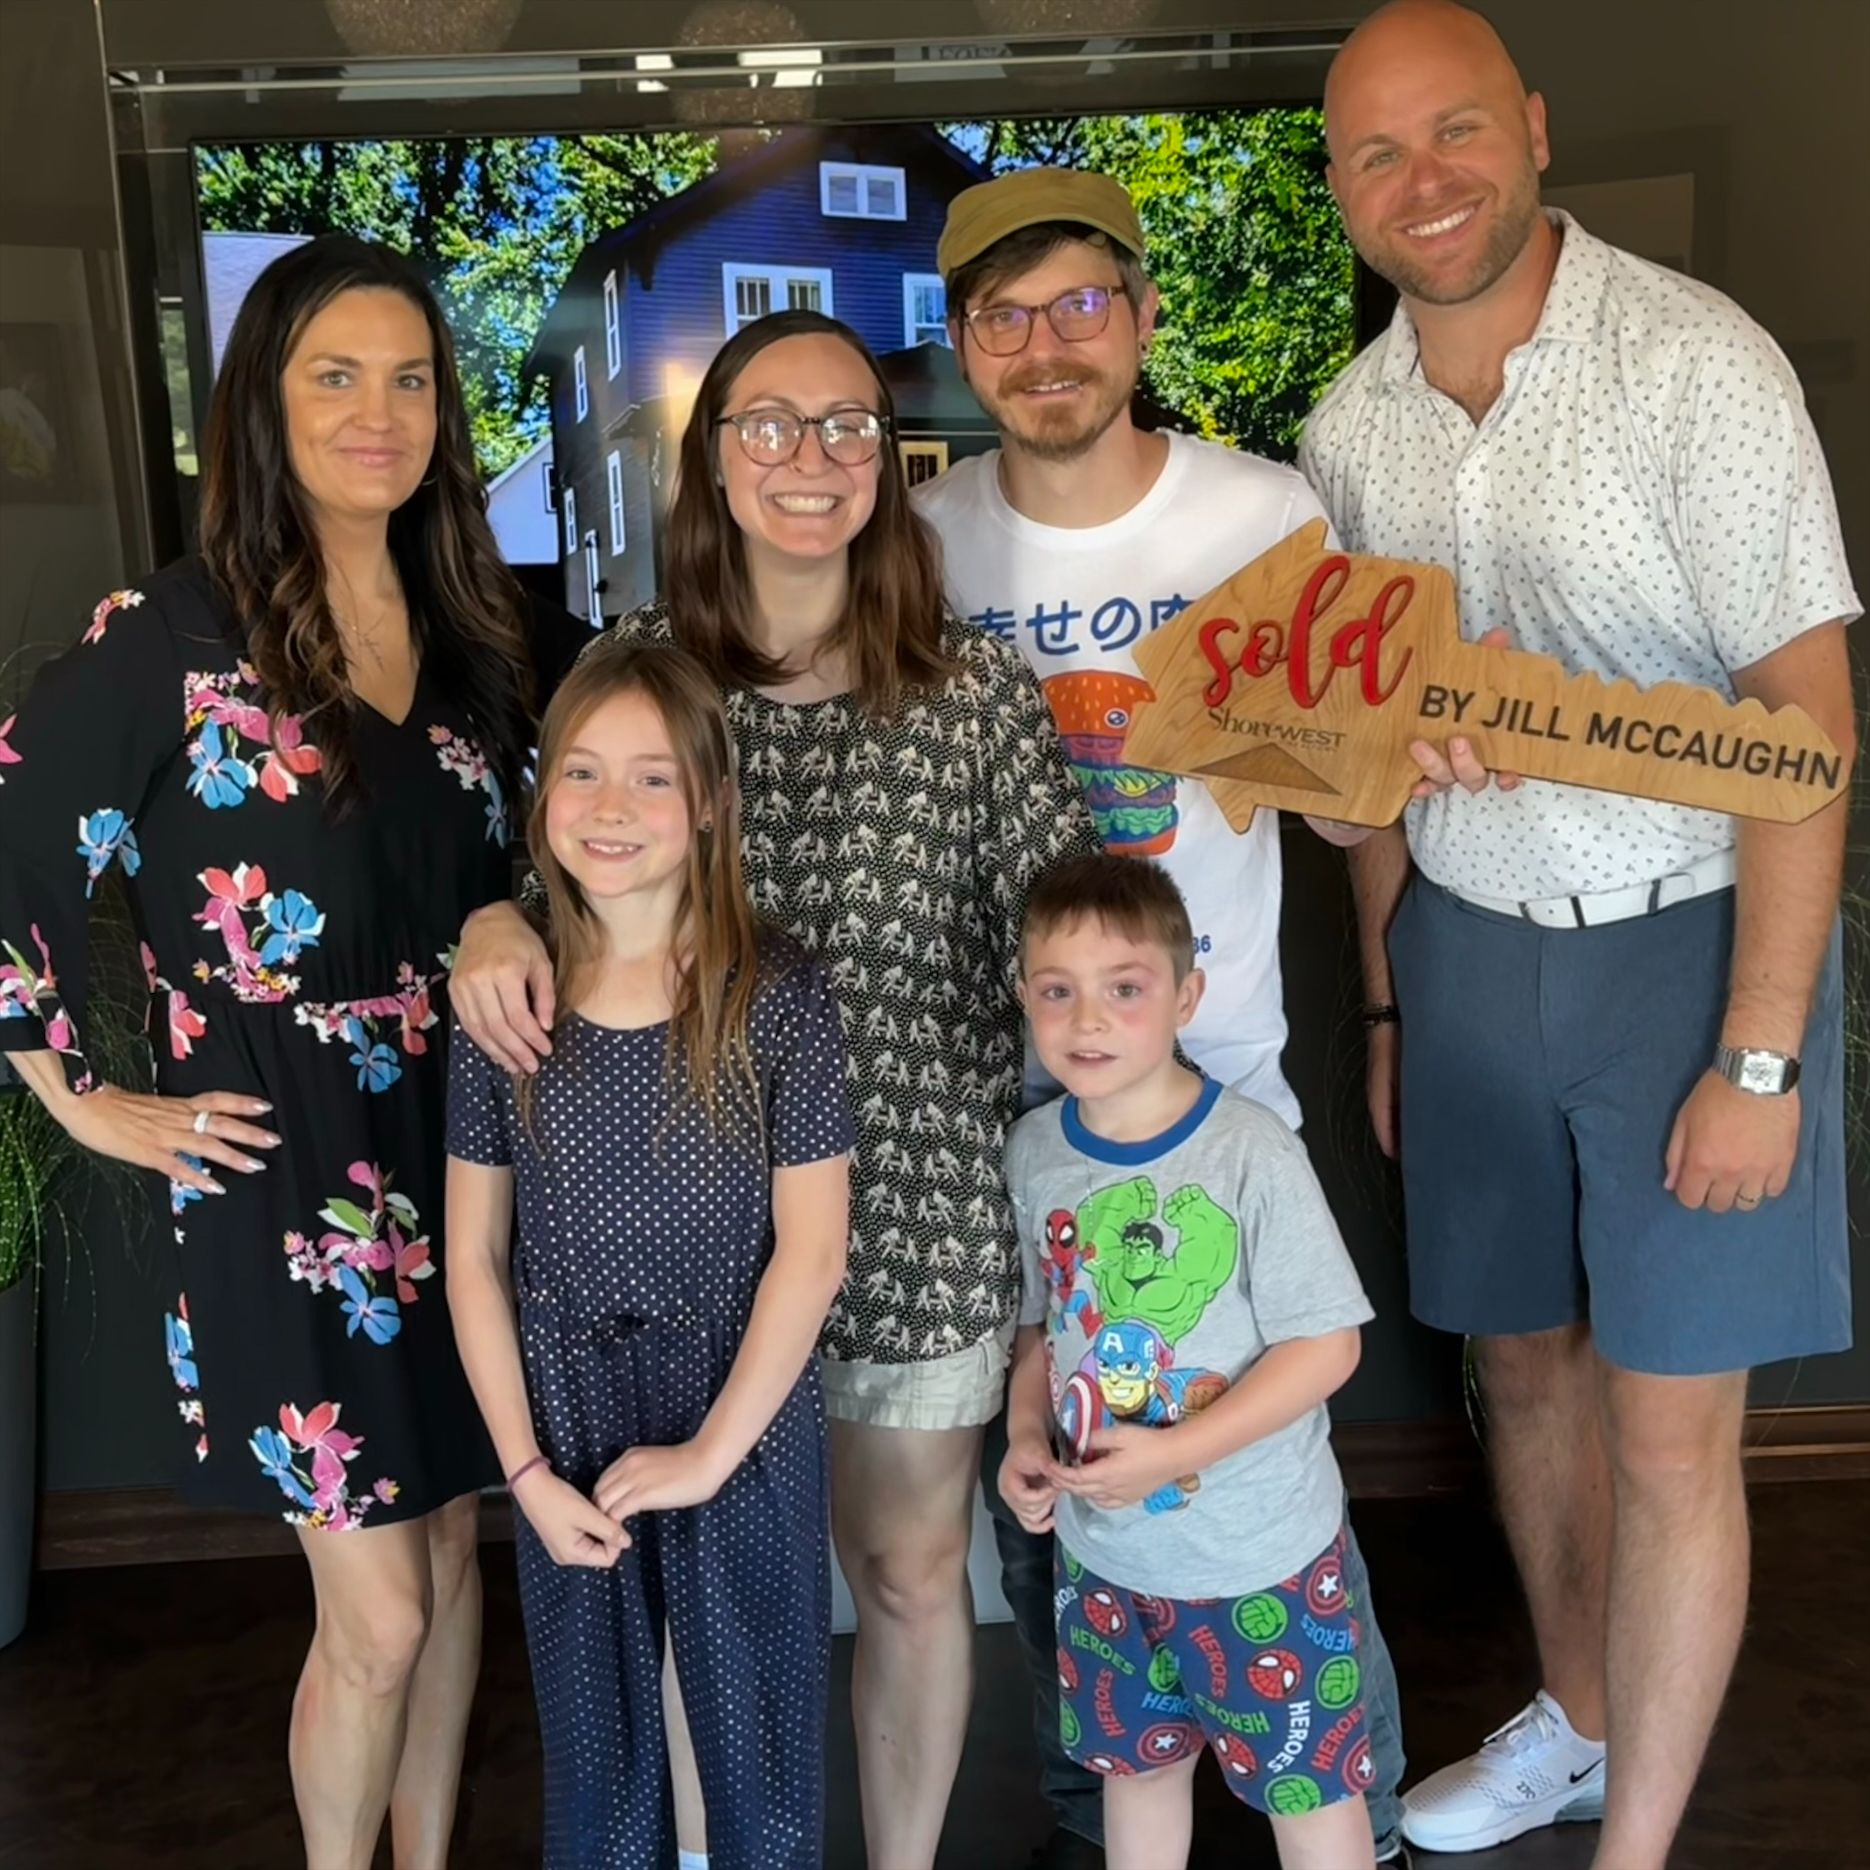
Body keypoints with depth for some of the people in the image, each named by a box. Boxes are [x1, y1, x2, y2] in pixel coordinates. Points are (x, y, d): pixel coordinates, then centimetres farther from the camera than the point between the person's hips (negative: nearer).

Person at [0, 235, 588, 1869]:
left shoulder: (487, 632, 5)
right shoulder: (168, 644, -11)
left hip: (466, 1158, 5)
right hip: (288, 1179, -5)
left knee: (452, 1550, 18)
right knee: (378, 1617, 3)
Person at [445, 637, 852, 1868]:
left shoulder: (779, 998, -10)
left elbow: (811, 1251, -10)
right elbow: (475, 1258, 0)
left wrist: (711, 1449, -11)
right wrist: (526, 1468, -5)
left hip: (748, 1430, -2)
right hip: (565, 1434, 2)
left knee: (759, 1762, 13)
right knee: (597, 1766, 19)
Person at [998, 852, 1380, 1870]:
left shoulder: (1252, 1152, -22)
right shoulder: (1033, 1148, -5)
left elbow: (1327, 1342, -19)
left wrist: (1173, 1452, -23)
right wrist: (1027, 1434, -8)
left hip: (1259, 1553, -4)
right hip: (1100, 1548, 5)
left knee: (1306, 1783, 13)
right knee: (1134, 1760, 24)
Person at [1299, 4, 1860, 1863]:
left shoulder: (1695, 361, -13)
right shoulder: (1349, 429, 3)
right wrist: (1386, 998, 12)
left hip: (1688, 941, -4)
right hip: (1465, 944, 5)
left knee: (1670, 1432, 1)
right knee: (1526, 1366, 17)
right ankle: (1575, 1719, 40)